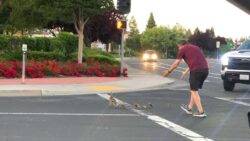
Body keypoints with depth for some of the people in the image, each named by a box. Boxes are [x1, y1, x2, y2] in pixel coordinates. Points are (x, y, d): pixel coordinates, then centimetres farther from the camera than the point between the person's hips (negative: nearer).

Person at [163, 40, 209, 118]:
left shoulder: (183, 49, 8)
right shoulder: (196, 47, 28)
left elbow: (176, 63, 12)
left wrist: (168, 71, 27)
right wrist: (186, 72, 47)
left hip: (196, 70, -7)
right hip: (205, 69, 7)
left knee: (194, 91, 5)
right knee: (194, 89, 20)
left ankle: (201, 112, 2)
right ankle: (189, 108, 30)